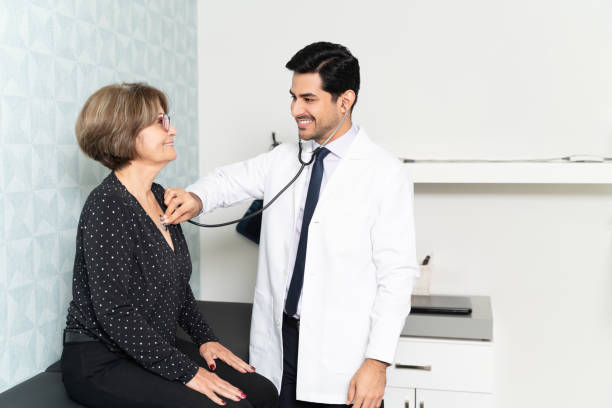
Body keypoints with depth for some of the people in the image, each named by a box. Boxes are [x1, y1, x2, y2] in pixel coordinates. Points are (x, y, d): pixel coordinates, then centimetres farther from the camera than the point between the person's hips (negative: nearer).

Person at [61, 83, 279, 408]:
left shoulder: (159, 196, 8)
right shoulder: (107, 206, -18)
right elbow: (115, 312, -24)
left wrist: (203, 338, 6)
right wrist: (187, 372, -22)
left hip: (156, 349, 8)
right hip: (102, 365, -8)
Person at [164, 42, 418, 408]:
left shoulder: (386, 174, -10)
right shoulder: (283, 159, 6)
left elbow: (397, 274, -12)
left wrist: (378, 362, -15)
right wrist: (197, 198, -9)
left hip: (343, 352, -4)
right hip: (280, 338, 5)